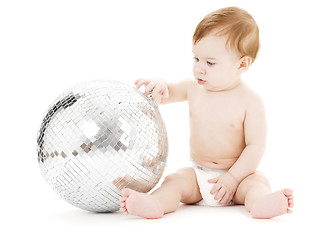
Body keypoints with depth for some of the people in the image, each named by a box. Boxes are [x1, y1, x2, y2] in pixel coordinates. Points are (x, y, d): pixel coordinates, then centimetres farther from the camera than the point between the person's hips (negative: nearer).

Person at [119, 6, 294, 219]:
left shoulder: (250, 101, -11)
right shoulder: (193, 88, 3)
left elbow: (255, 146, -13)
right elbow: (164, 95, 12)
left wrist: (233, 178, -20)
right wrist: (158, 86, -13)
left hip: (238, 173, -3)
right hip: (198, 174, 3)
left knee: (257, 182, -30)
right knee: (174, 181, -23)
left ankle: (261, 203, -58)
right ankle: (154, 204, -49)